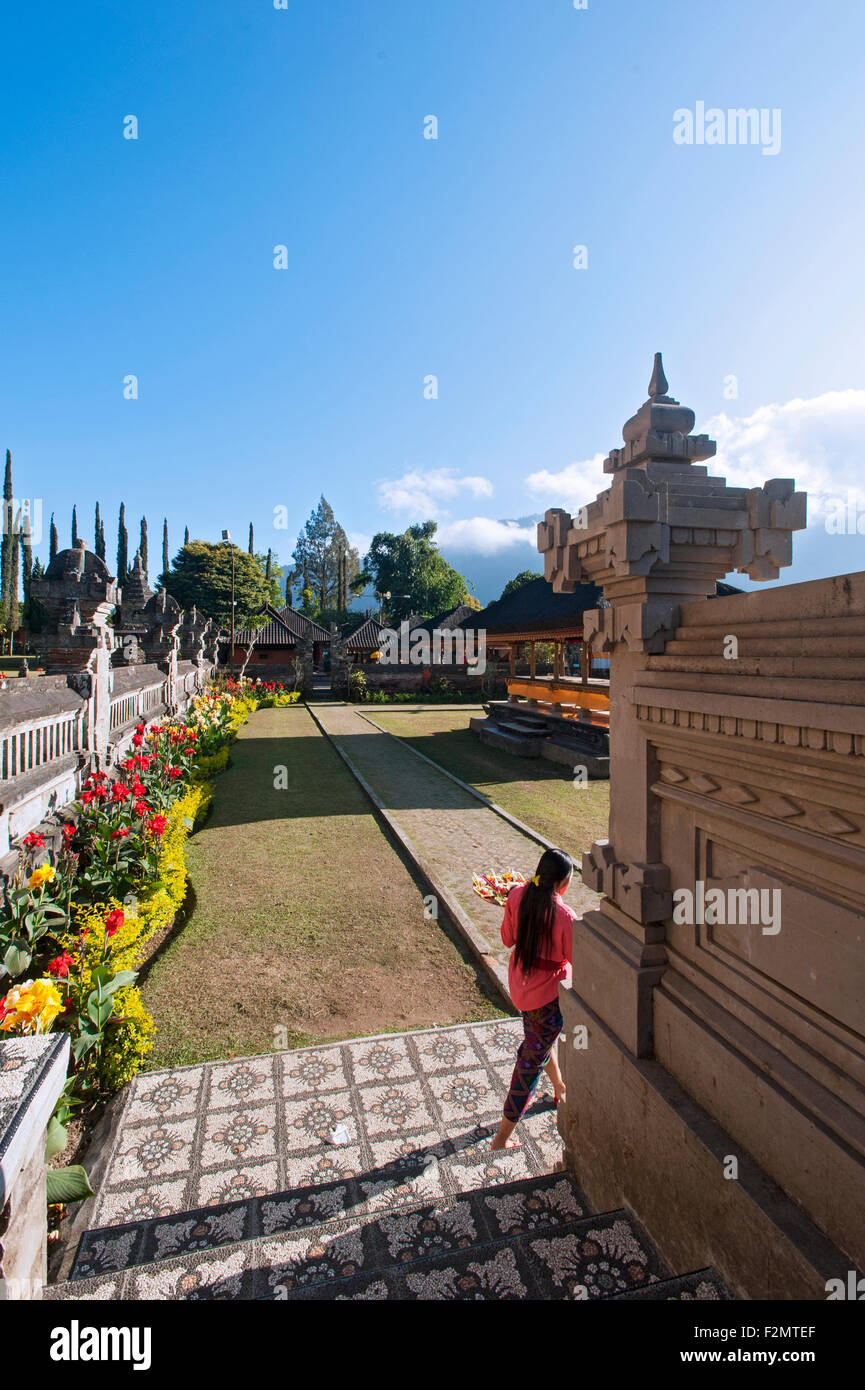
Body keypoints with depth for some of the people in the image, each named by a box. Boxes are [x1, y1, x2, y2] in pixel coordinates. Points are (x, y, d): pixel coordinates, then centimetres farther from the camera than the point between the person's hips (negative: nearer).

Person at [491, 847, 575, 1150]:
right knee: (532, 1061, 10)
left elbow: (508, 939, -2)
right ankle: (503, 1138, 24)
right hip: (548, 996, -6)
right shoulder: (565, 917, -30)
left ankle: (560, 1087, 59)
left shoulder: (517, 895, -14)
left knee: (539, 1039, 31)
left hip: (519, 985, 7)